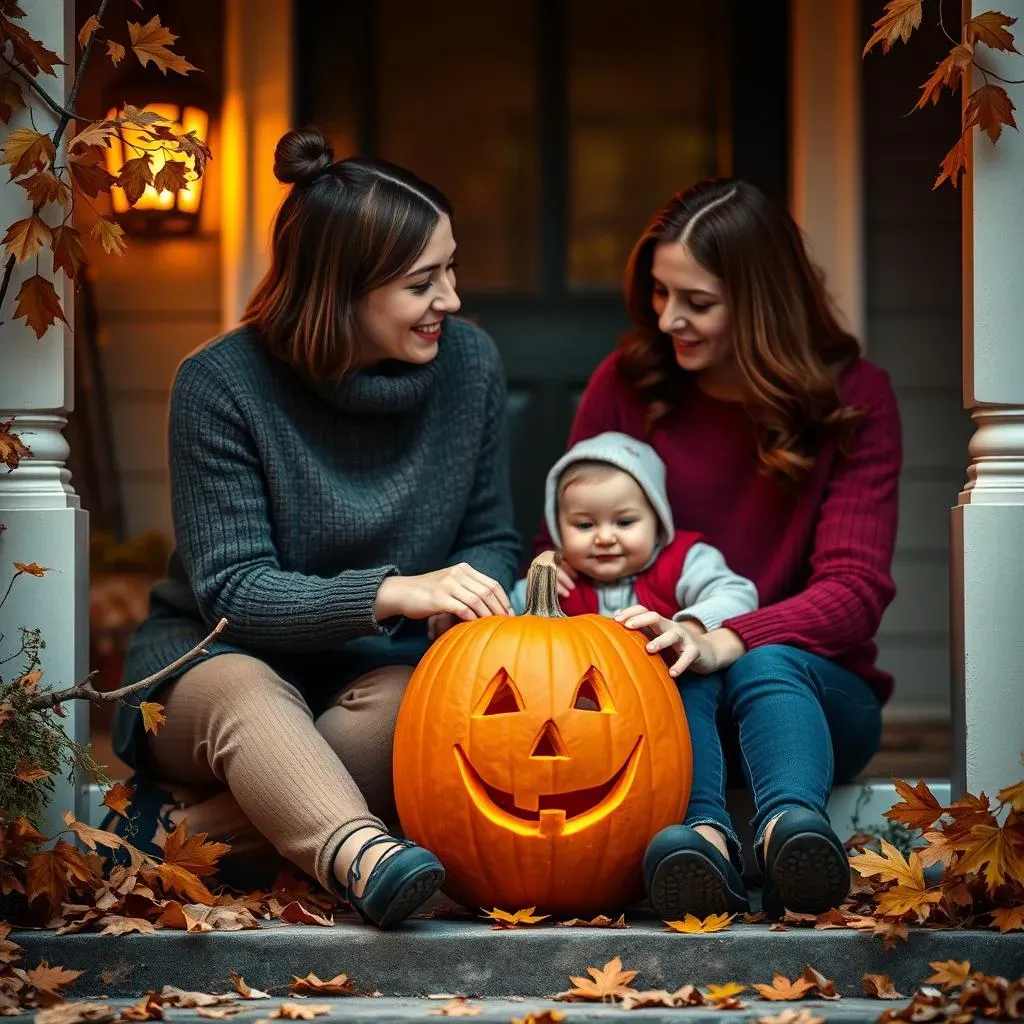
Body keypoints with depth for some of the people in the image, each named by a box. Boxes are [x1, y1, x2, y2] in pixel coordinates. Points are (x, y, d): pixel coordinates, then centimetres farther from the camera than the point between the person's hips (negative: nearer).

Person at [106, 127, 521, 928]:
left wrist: (474, 604, -20)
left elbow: (491, 539, 6)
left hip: (372, 669, 3)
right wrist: (392, 591, -35)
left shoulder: (468, 363, -4)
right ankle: (365, 857, -60)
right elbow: (230, 590, -20)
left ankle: (191, 829, -31)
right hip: (211, 656, -2)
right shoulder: (222, 383, -16)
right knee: (247, 695, -38)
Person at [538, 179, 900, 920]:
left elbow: (855, 588, -14)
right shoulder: (627, 384, 3)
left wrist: (725, 643, -32)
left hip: (807, 688, -1)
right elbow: (567, 538, 8)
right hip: (662, 693, 1)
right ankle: (705, 838, -60)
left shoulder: (853, 400, -4)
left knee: (768, 665, -36)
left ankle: (792, 831, -64)